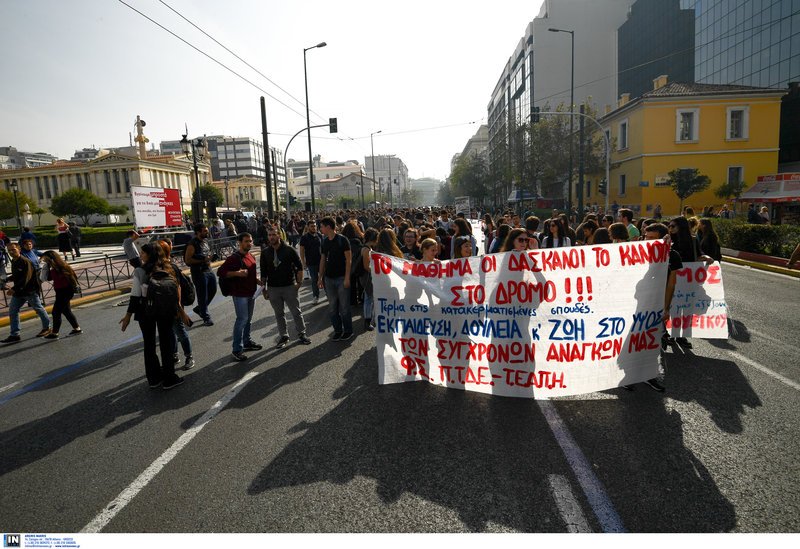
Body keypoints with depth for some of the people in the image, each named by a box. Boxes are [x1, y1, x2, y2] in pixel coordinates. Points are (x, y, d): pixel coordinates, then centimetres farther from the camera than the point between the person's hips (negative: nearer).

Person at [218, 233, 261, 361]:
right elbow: (220, 272, -18)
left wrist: (258, 280, 9)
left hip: (251, 293, 8)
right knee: (242, 319, -8)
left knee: (248, 319, 17)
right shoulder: (234, 258, -14)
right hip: (240, 294, -8)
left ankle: (247, 342, 32)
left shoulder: (251, 256, 11)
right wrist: (237, 273, -28)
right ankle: (237, 350, -1)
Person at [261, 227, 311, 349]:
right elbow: (263, 272, 9)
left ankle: (301, 334, 19)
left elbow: (299, 266, -1)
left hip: (289, 286, -2)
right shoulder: (265, 252, 3)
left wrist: (299, 282, -6)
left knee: (296, 312, 4)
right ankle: (283, 336, 23)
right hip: (273, 288, 3)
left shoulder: (289, 250, -5)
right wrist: (264, 288, 7)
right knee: (279, 314, 11)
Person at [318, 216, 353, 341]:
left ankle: (348, 331, 16)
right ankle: (338, 330, 22)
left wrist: (347, 278, -15)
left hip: (341, 278, -5)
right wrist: (320, 277, 10)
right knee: (332, 306, 10)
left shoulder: (342, 240, -9)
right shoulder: (325, 242, 8)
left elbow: (348, 259, -10)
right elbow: (323, 260, 14)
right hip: (329, 278, 6)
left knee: (344, 307, 2)